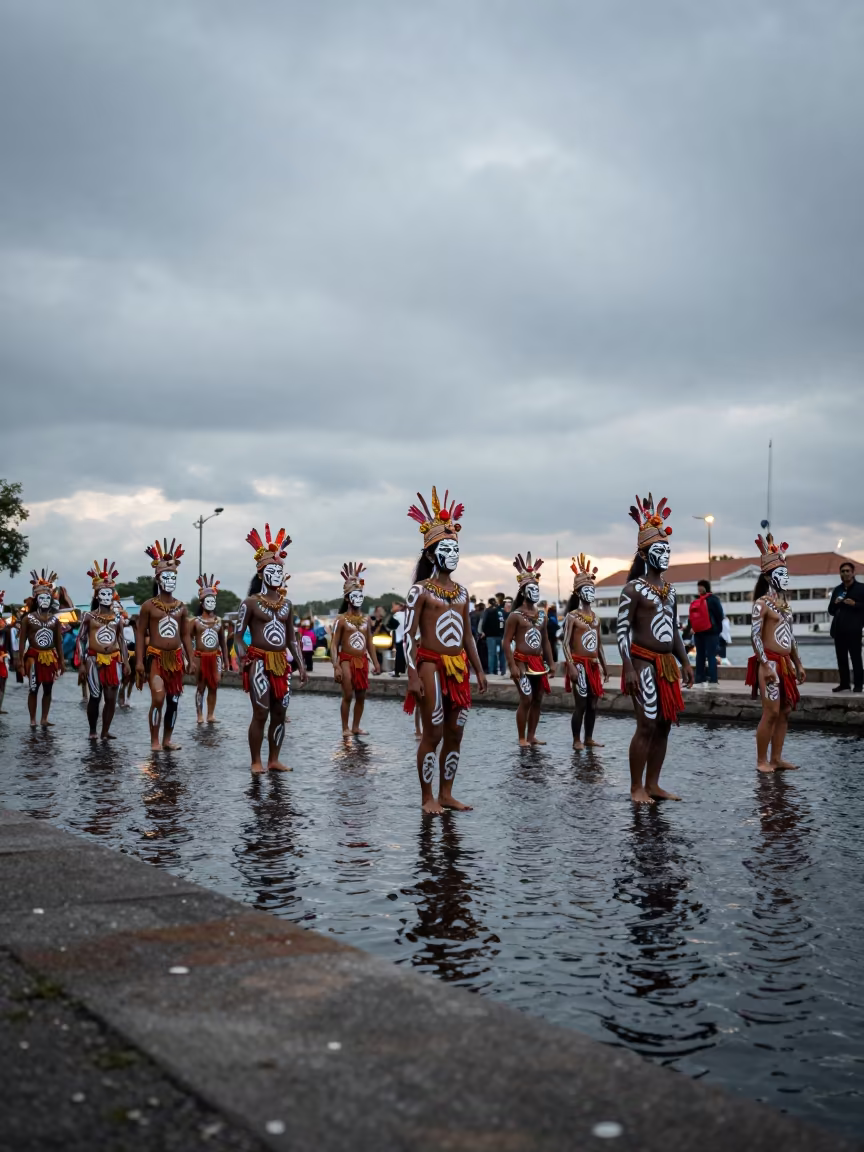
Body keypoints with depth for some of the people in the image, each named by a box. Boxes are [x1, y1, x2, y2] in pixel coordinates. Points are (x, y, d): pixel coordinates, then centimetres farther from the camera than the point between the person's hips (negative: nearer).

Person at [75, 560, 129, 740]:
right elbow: (81, 639, 1)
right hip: (94, 660, -3)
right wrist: (82, 662, -5)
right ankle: (92, 731, 12)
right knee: (95, 697, 0)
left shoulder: (117, 618, 9)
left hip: (114, 661, 3)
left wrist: (126, 662, 8)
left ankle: (105, 731, 9)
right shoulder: (89, 616, 1)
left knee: (111, 698, 0)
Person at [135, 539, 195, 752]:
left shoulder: (181, 607, 8)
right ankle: (154, 741, -3)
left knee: (173, 701, 7)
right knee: (158, 699, -15)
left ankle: (167, 739, 18)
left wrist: (191, 660, 7)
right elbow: (140, 634, -3)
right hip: (155, 657, -4)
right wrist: (139, 661, -9)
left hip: (175, 658, 5)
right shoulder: (148, 606, -3)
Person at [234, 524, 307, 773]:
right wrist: (242, 653, -23)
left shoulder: (286, 603, 13)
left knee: (280, 714, 7)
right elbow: (238, 635, -4)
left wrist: (300, 664, 12)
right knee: (261, 714, -5)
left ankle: (274, 760, 16)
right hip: (259, 662, -5)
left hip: (281, 663, 5)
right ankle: (256, 761, 5)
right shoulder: (251, 602, -3)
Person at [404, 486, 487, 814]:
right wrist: (413, 675, -16)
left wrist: (478, 670, 14)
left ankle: (446, 793, 18)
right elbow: (409, 635, -9)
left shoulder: (461, 592, 15)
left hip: (459, 668, 6)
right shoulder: (420, 590, -4)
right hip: (431, 666, -6)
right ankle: (427, 798, 7)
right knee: (433, 734, -4)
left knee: (455, 733, 8)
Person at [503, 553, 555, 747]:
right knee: (526, 699, -11)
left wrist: (550, 663, 13)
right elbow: (507, 642, -10)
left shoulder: (541, 614, 13)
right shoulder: (515, 615, -7)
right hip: (522, 662, -7)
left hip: (539, 662, 7)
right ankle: (522, 738, -1)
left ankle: (531, 735, 17)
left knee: (538, 699, 8)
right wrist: (512, 665, -18)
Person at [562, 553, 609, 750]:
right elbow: (566, 644, -12)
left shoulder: (595, 616, 13)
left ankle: (589, 738, 19)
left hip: (594, 665, 7)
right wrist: (571, 666, -21)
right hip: (579, 664, -7)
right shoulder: (572, 616, -7)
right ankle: (577, 740, 4)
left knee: (593, 704, 9)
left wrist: (604, 666, 16)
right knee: (580, 705, -5)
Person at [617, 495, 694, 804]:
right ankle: (636, 788, 1)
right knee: (647, 725, -8)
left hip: (667, 664, 8)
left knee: (664, 724, 8)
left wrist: (684, 662, 15)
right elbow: (621, 630, -12)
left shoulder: (669, 590, 15)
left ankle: (652, 784, 16)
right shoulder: (633, 589, -7)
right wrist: (628, 668, -19)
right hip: (643, 664, -8)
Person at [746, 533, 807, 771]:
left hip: (786, 663, 8)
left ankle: (776, 758, 14)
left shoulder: (784, 602, 16)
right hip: (770, 662, -8)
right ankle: (761, 761, -2)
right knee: (771, 712, -9)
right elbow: (755, 635, -15)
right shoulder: (762, 602, -8)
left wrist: (798, 664, 17)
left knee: (785, 711, 8)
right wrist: (766, 665, -21)